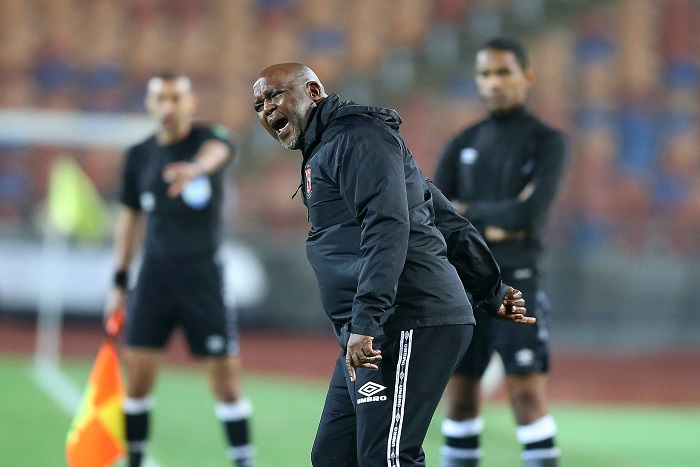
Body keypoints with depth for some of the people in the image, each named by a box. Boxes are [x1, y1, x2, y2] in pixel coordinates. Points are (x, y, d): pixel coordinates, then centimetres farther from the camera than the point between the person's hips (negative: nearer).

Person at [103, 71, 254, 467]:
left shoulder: (208, 137, -7)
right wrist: (120, 282, 15)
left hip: (203, 275, -3)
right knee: (138, 376, -2)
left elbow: (219, 151, -34)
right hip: (155, 275, 3)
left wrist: (196, 167, -58)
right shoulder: (140, 155, 5)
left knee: (227, 381, -2)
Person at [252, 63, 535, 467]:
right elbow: (450, 222, 28)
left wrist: (364, 321, -28)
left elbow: (387, 228, -20)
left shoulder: (355, 136, -5)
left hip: (407, 324, -11)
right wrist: (493, 293, 29)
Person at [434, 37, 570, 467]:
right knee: (461, 396, 5)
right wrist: (487, 228, -9)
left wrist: (467, 212, -3)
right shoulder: (464, 145, 13)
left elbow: (530, 213, -14)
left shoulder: (548, 142, 0)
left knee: (528, 392, -11)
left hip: (515, 282, -4)